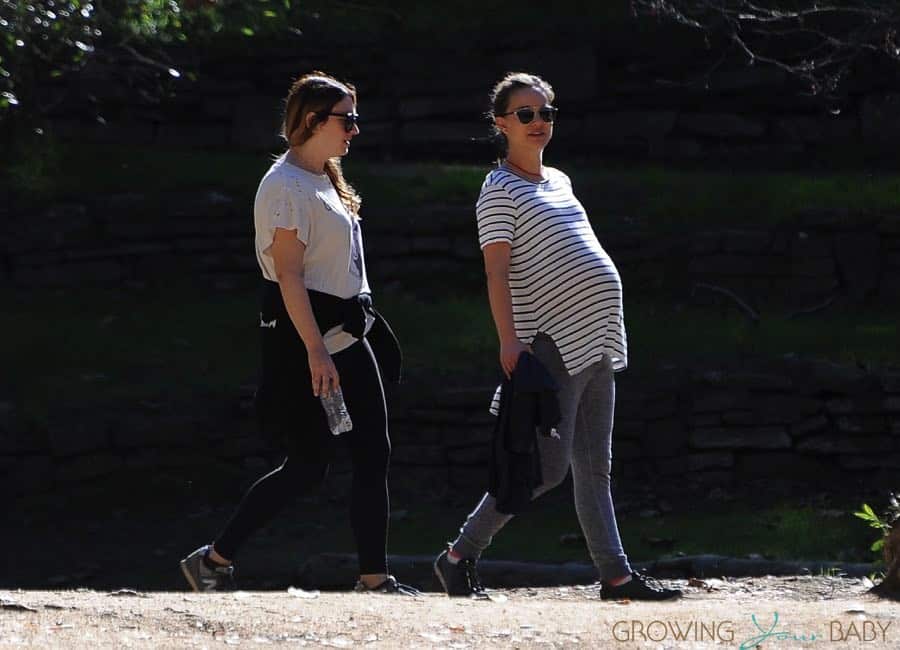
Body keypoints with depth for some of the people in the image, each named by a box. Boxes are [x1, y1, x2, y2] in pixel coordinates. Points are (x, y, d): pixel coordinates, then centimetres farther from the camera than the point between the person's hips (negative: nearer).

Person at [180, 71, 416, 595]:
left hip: (346, 336, 9)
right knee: (309, 466, -6)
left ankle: (375, 578, 6)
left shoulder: (325, 181, 16)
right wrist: (316, 351, -25)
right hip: (303, 338, -9)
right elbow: (289, 274, -20)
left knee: (373, 454, 3)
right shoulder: (286, 186, -14)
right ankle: (215, 560, 3)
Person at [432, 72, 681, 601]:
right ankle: (460, 557, -4)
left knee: (594, 466, 6)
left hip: (595, 339, 8)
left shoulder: (558, 181, 19)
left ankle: (615, 574, 5)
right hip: (554, 344, -8)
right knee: (549, 467, -12)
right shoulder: (501, 190, -5)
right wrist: (509, 339, -22)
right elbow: (498, 271, -13)